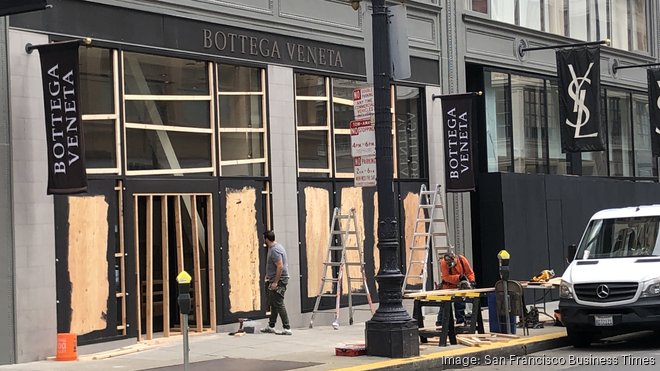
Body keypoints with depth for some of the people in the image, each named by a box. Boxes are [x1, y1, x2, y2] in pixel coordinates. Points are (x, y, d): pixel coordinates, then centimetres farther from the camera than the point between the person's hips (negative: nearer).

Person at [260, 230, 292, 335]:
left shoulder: (275, 250, -20)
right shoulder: (275, 246, 14)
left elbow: (280, 267, -26)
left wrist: (275, 282, -25)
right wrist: (268, 275, 31)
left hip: (278, 281, -11)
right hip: (274, 280, 11)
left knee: (279, 304, -10)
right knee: (273, 304, 16)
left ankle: (287, 328, -11)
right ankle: (271, 327, 24)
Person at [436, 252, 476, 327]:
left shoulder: (462, 260, -17)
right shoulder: (443, 263, -25)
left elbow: (470, 272, -8)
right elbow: (446, 277, -28)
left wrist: (472, 281, -26)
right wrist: (459, 277, -36)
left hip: (459, 286, 2)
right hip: (448, 286, -2)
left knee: (460, 305, 6)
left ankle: (460, 322, 16)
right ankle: (440, 323, 3)